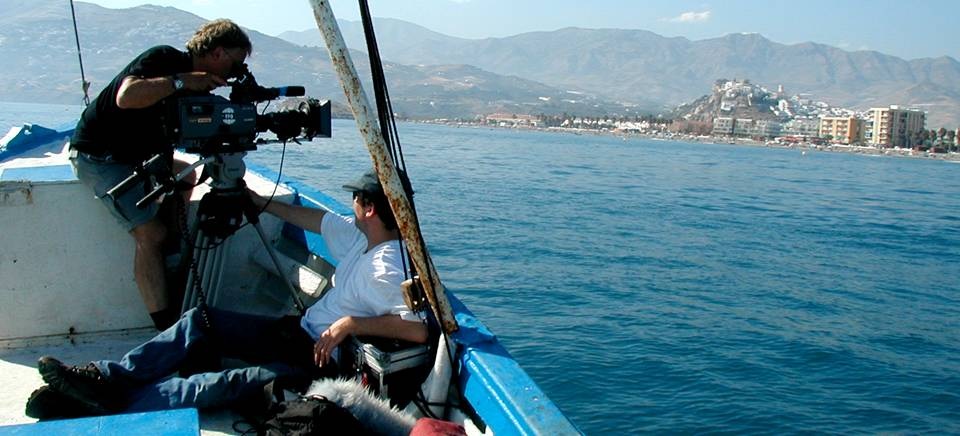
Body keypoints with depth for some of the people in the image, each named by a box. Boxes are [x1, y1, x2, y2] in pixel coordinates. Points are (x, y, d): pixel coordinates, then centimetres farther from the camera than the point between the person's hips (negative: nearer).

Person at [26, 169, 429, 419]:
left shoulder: (388, 270, -22)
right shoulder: (361, 237, 7)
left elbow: (419, 330, -33)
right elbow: (316, 220, 19)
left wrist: (352, 323, -30)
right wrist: (256, 199, 24)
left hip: (322, 361, -10)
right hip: (298, 332, 10)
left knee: (229, 384, -28)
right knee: (200, 321, 1)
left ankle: (110, 406, -25)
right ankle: (102, 377, -7)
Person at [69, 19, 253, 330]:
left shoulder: (196, 84, 7)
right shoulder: (163, 59, -18)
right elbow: (126, 97, -36)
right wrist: (180, 81, -31)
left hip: (141, 158, 10)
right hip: (99, 156, -10)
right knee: (151, 234, -20)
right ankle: (166, 327, -19)